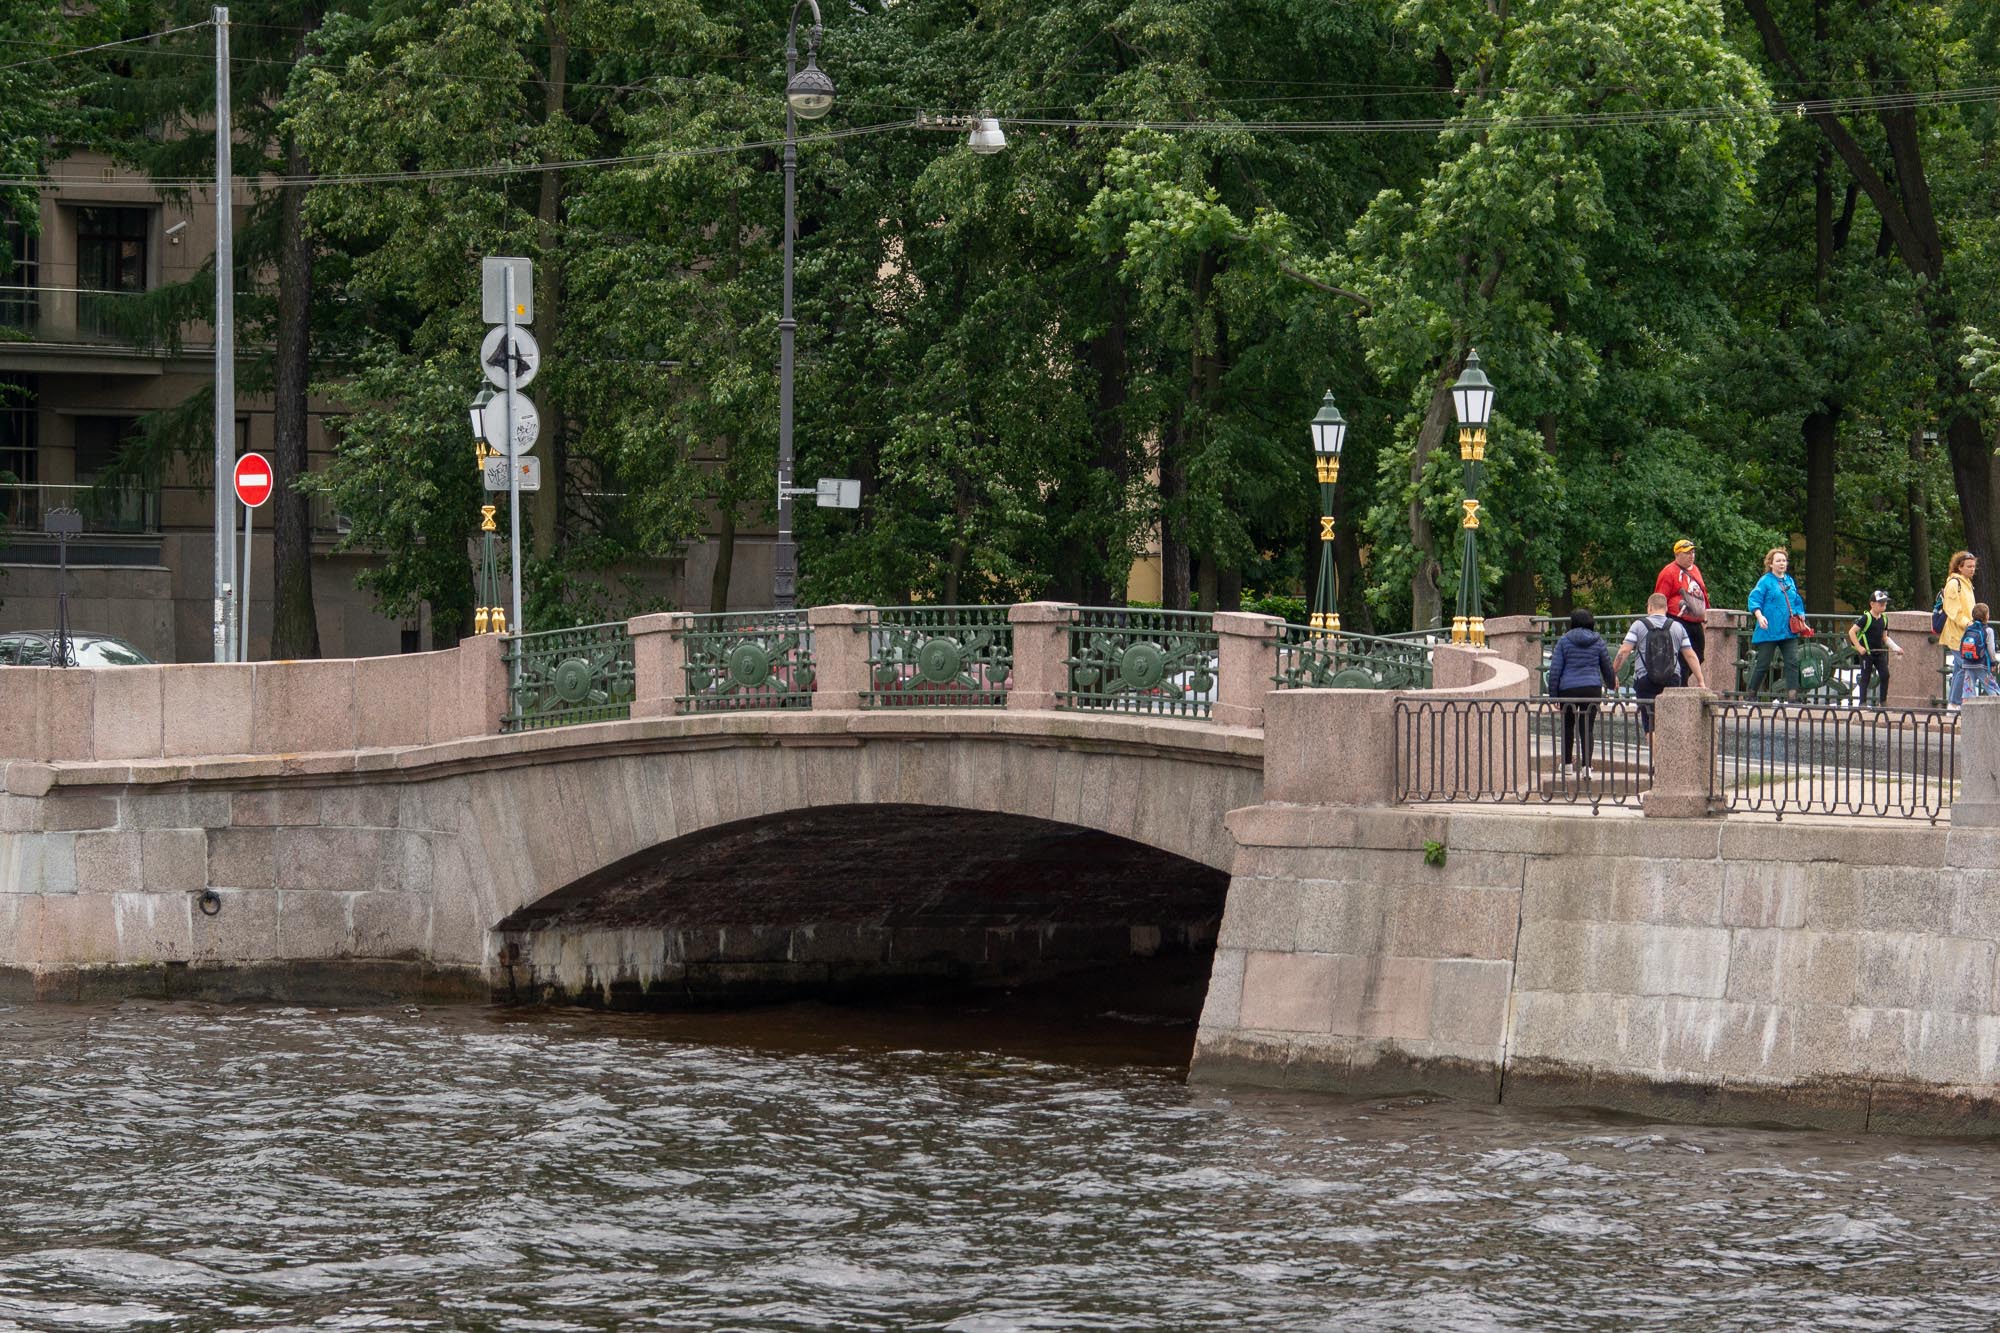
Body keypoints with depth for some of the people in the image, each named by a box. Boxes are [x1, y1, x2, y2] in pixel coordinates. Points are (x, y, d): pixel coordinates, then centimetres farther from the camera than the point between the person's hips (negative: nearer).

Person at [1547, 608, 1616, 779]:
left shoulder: (1564, 641, 2)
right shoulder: (1598, 641, 5)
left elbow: (1555, 669, -2)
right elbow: (1607, 667, 14)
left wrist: (1553, 693, 3)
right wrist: (1612, 683, 34)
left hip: (1568, 689, 0)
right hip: (1592, 688, 0)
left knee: (1568, 726, 15)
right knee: (1587, 728, -1)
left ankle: (1566, 764, 19)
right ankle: (1586, 766, -10)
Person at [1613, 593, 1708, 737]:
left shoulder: (1639, 625, 0)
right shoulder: (1677, 627, 7)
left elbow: (1624, 651, -7)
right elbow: (1690, 656, 7)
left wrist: (1613, 674, 1)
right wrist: (1701, 682, 11)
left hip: (1645, 681, -2)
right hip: (1672, 681, 2)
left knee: (1650, 725, -1)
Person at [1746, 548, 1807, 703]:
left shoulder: (1790, 581, 15)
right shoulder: (1765, 581, -3)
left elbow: (1797, 602, 24)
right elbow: (1754, 600, -11)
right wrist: (1760, 616, -27)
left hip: (1788, 631, 5)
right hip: (1769, 631, -5)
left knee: (1793, 662, -6)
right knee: (1763, 664, 1)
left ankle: (1792, 695, -8)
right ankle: (1752, 694, 14)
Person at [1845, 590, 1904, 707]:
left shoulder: (1884, 619, 8)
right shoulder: (1866, 618, -12)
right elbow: (1852, 632, -13)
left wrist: (1896, 648, 6)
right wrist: (1859, 647, -18)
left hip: (1879, 652, 6)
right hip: (1866, 653, -6)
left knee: (1885, 675, -1)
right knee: (1865, 677, -1)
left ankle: (1883, 701, 9)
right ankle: (1862, 702, 5)